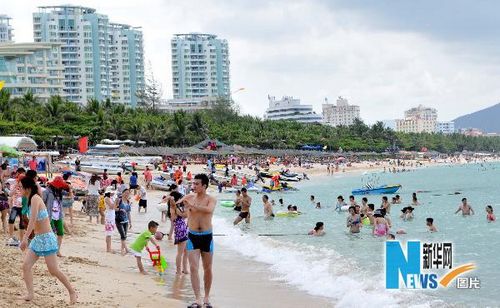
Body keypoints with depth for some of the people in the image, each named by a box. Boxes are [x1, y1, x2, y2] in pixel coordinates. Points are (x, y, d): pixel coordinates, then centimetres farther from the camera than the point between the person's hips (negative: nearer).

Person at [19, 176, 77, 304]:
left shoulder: (35, 198, -17)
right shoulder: (32, 199, 11)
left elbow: (33, 220, -28)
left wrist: (25, 239, -34)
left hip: (46, 238, -9)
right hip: (37, 239, 9)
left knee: (53, 270, -4)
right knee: (26, 266, 0)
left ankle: (72, 292, 8)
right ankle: (30, 294, 1)